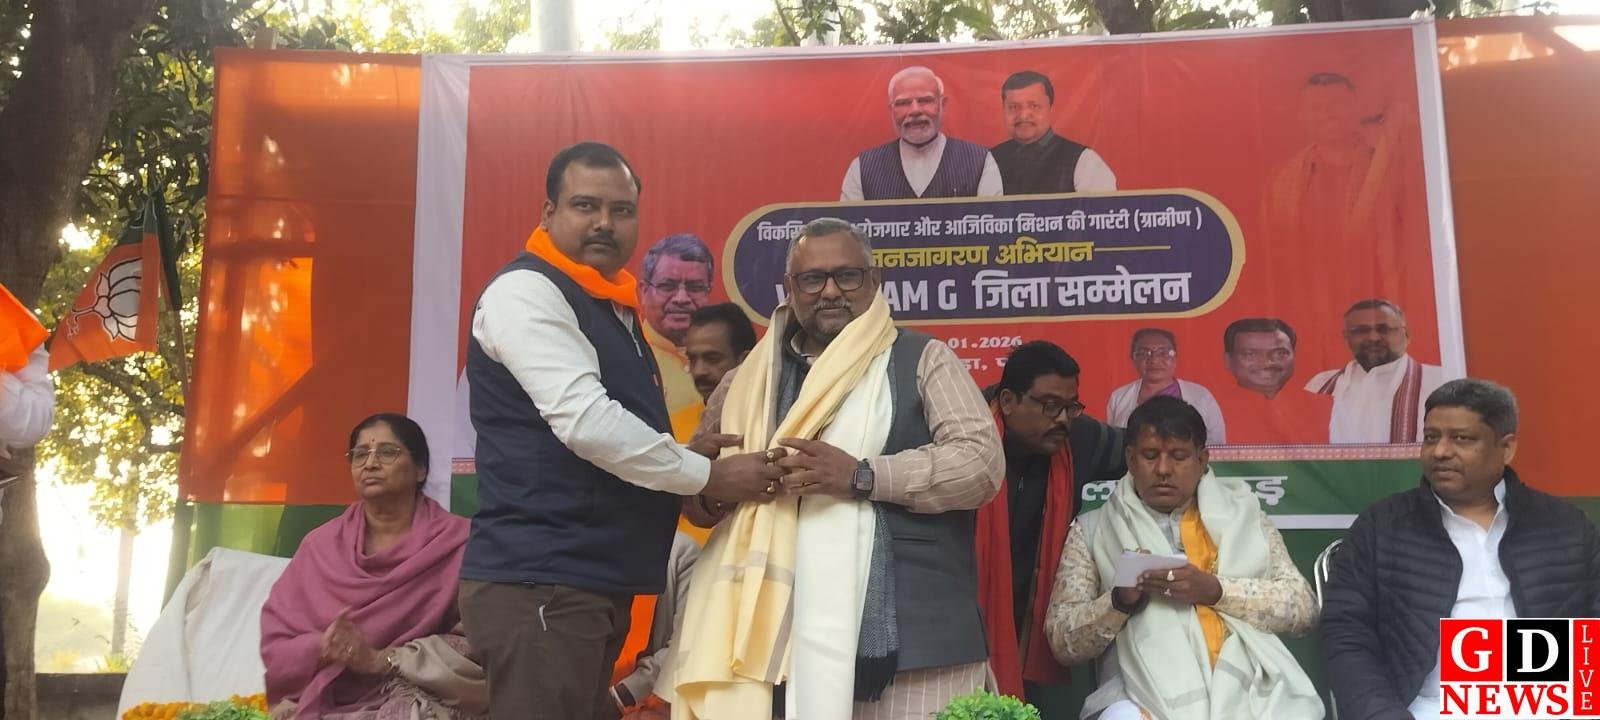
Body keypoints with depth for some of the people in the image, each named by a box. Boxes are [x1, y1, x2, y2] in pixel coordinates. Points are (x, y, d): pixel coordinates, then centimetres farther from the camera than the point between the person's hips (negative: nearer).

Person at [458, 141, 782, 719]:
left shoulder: (615, 308, 19)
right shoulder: (527, 291, -11)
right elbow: (585, 421, -22)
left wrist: (692, 456, 8)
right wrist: (709, 476, -14)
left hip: (598, 581, 10)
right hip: (539, 583, -9)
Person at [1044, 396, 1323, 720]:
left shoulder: (1242, 512, 17)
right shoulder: (1092, 529, 12)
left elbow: (1303, 608, 8)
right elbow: (1061, 642, 7)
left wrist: (1214, 590, -7)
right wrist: (1120, 600, -11)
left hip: (1249, 687, 1)